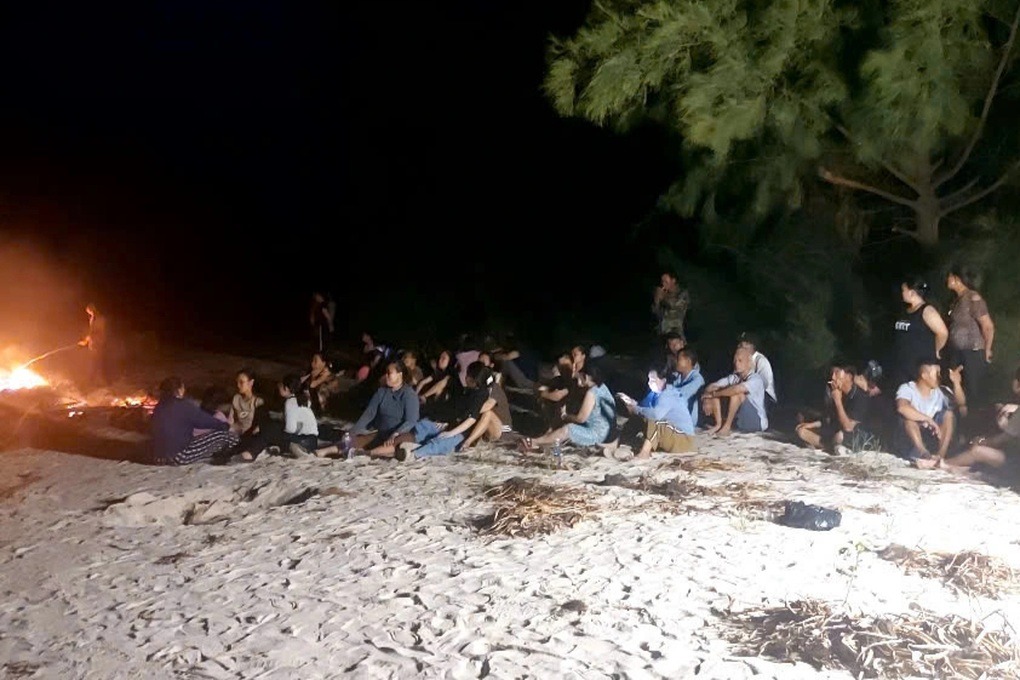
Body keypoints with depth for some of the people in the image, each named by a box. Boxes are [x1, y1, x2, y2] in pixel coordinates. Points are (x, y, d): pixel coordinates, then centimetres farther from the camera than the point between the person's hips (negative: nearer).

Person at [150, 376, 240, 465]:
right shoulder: (184, 406, -10)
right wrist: (226, 425, 15)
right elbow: (206, 420, -1)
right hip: (180, 457, -8)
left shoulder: (158, 408, 10)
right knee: (223, 435, 1)